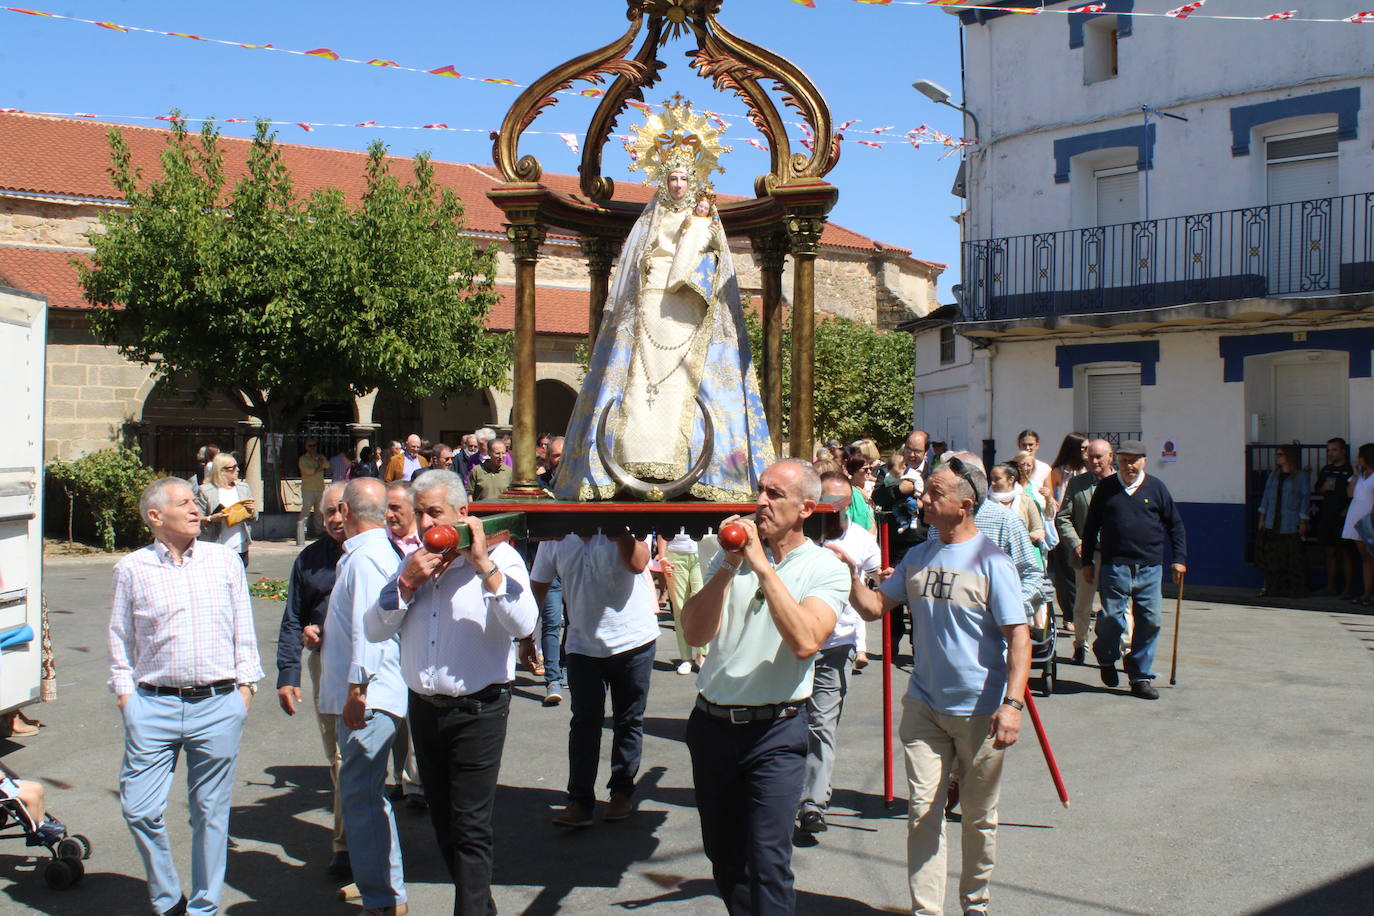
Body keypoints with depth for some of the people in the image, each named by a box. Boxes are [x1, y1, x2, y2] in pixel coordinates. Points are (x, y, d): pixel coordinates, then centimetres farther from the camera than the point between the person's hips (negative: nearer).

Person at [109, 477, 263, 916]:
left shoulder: (225, 560, 8)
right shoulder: (132, 569, 4)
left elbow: (243, 629, 12)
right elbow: (120, 638, 10)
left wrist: (245, 684, 6)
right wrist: (124, 691, 3)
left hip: (219, 704, 1)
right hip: (153, 705, 0)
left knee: (211, 810, 7)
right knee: (140, 809, -3)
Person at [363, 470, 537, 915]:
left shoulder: (498, 556, -9)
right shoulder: (410, 560, 8)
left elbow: (523, 624, -24)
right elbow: (375, 630, 4)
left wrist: (482, 564, -26)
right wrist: (407, 583, -11)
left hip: (478, 709, -6)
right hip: (423, 707, 6)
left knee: (470, 827, -4)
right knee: (443, 823, 17)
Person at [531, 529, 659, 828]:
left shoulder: (625, 526, -10)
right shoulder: (555, 537, -1)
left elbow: (637, 563, -29)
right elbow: (538, 585, 6)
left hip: (633, 640, -2)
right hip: (582, 644, 2)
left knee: (628, 721, 11)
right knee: (584, 722, 2)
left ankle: (622, 791, 26)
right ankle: (580, 800, 8)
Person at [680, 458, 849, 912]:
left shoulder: (825, 568, -6)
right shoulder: (731, 556, 5)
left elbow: (805, 642, -24)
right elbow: (696, 633, -7)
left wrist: (763, 566, -24)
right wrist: (729, 567, -17)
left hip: (775, 730, -4)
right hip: (711, 722, 4)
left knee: (767, 864, -8)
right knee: (723, 858, 16)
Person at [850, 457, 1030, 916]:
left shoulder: (990, 561, -12)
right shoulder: (917, 557, 5)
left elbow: (1018, 636, -15)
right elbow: (874, 606, 9)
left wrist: (1012, 702, -24)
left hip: (979, 710, -4)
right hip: (924, 705, 4)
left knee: (979, 817, 13)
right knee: (923, 813, 1)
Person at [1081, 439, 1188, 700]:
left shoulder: (1156, 487, 8)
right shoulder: (1106, 488, 7)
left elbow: (1175, 524, 14)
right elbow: (1091, 526, 11)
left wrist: (1180, 558, 7)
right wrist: (1087, 561, 9)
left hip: (1150, 567, 2)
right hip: (1115, 565, -1)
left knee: (1149, 622, 1)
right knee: (1112, 617, -9)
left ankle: (1141, 677, 13)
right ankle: (1106, 657, 22)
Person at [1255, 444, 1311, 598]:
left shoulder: (1301, 477, -2)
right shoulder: (1273, 475, 13)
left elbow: (1305, 499, -4)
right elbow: (1266, 497, 15)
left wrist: (1303, 523, -8)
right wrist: (1261, 519, 10)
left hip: (1291, 527, -4)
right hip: (1272, 525, 5)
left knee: (1293, 560, -2)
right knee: (1271, 558, 3)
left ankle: (1294, 590, 5)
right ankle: (1269, 587, 9)